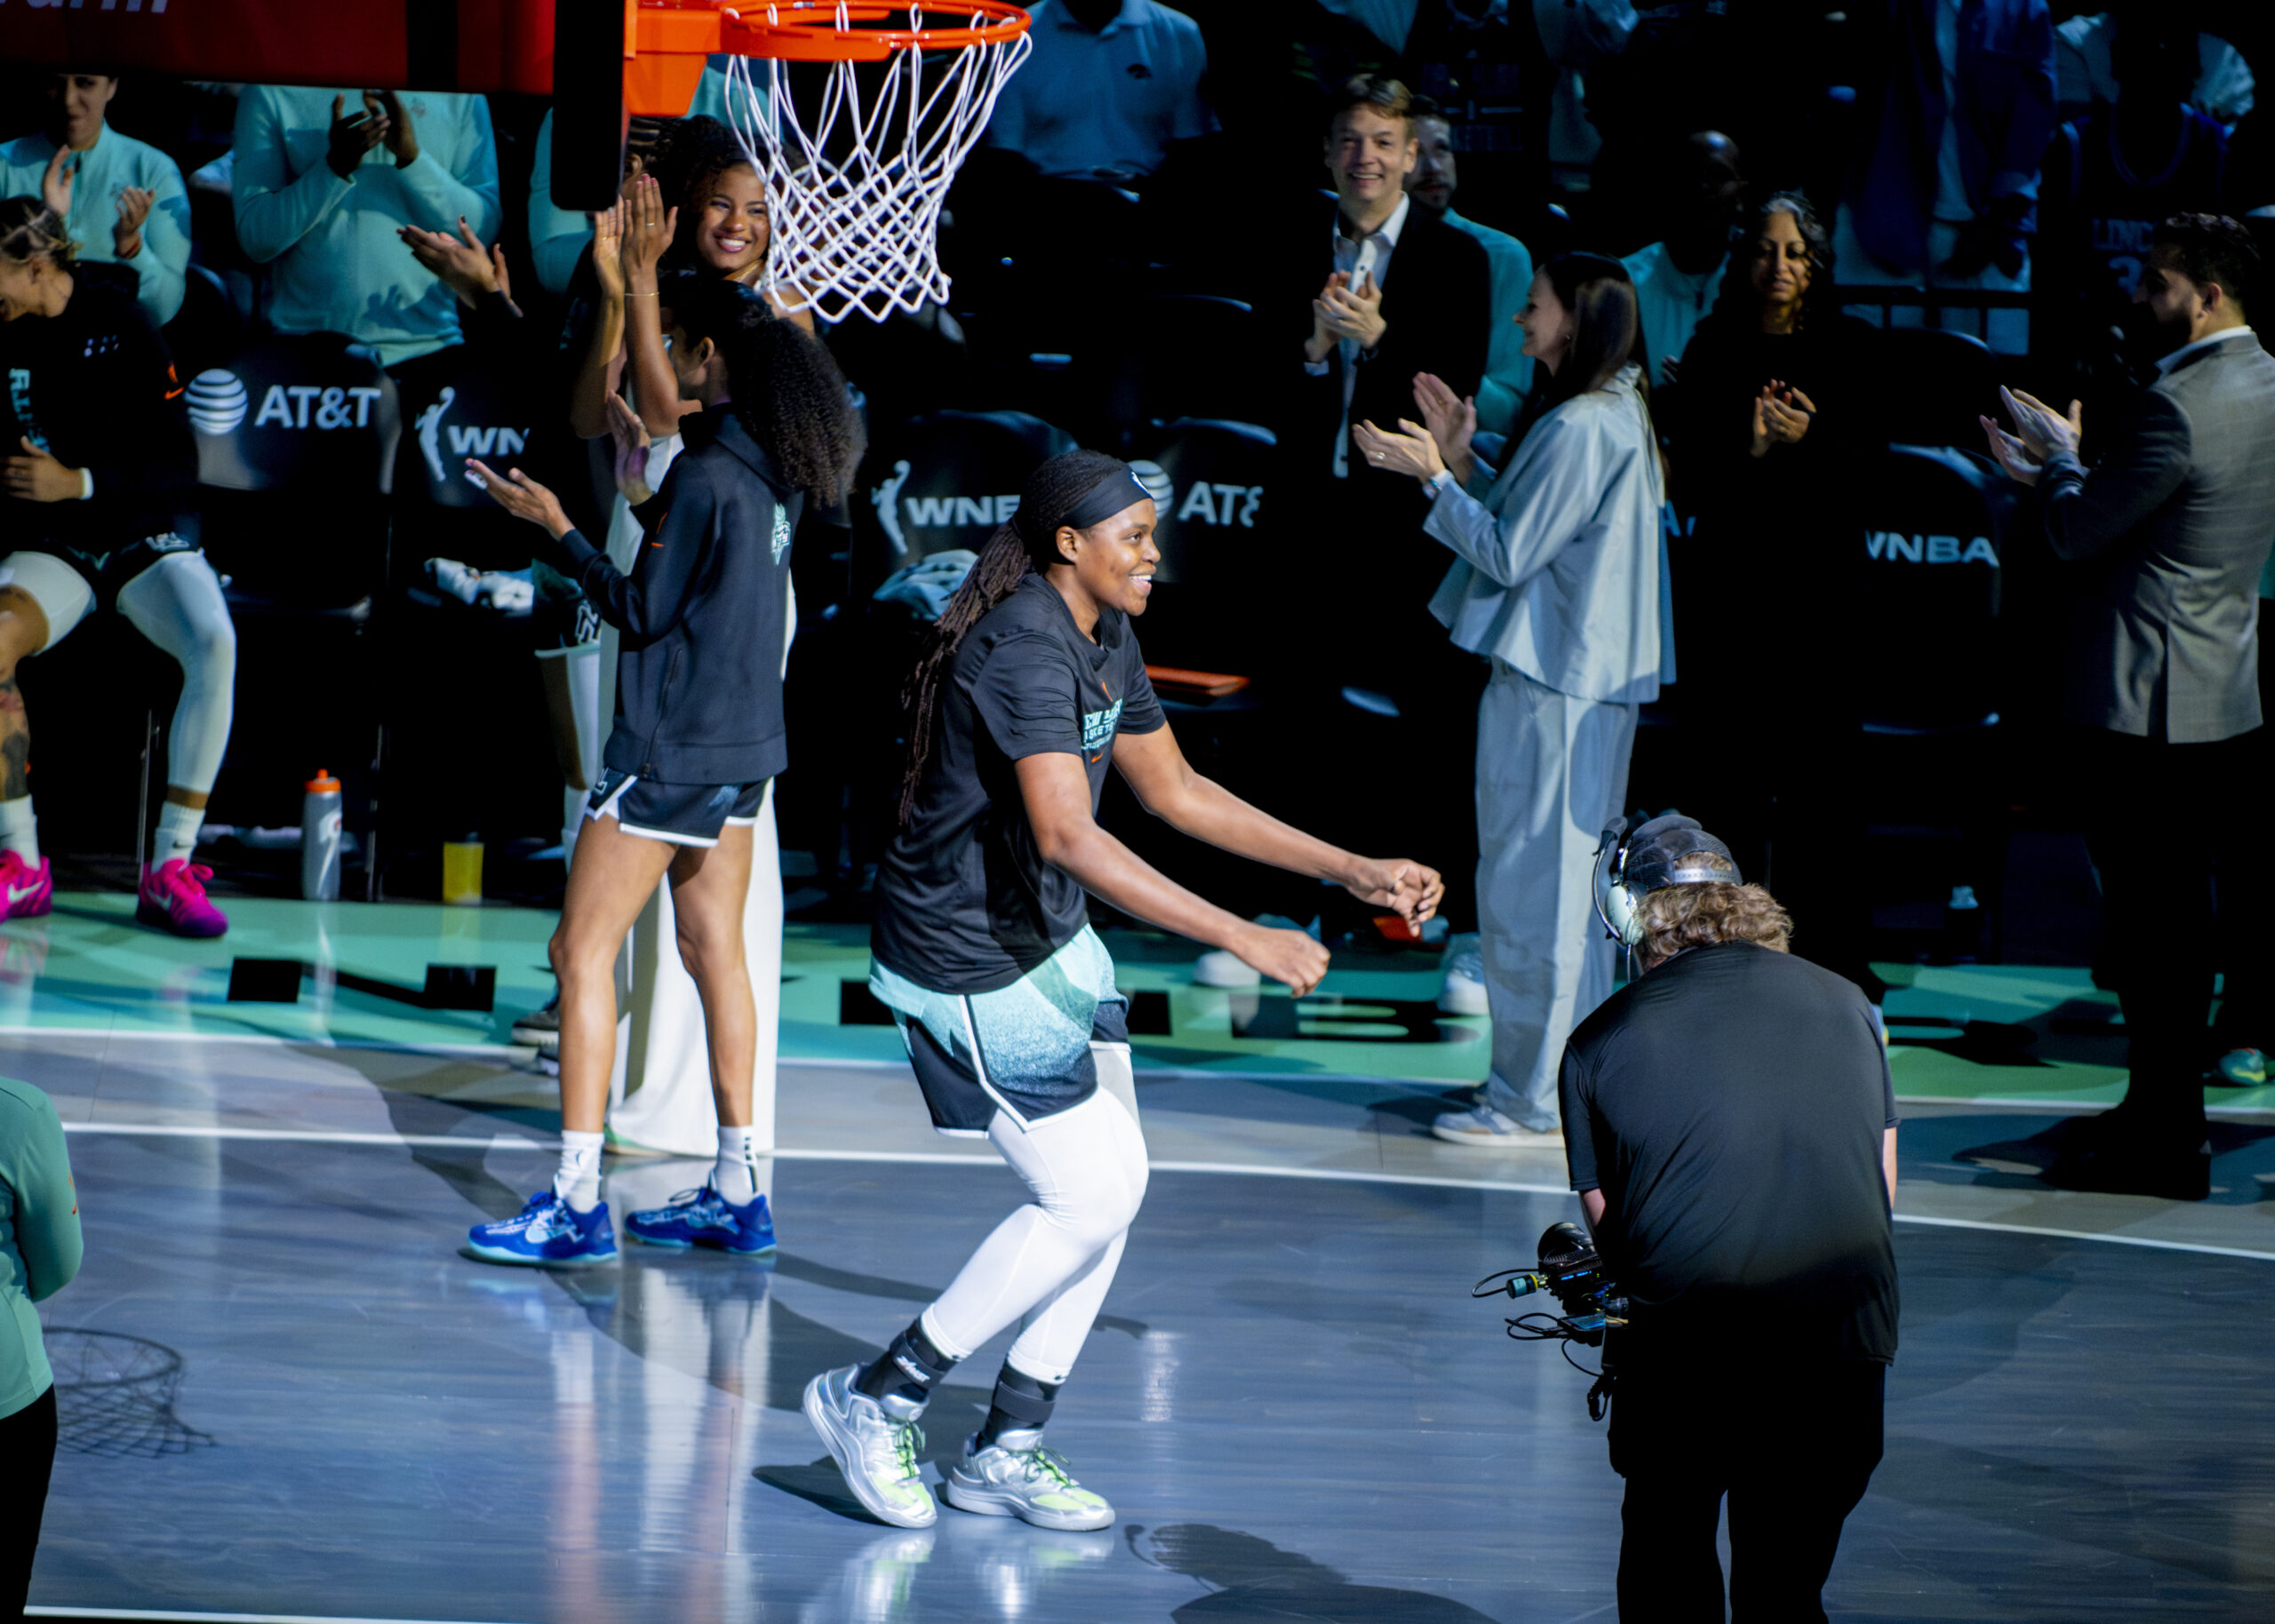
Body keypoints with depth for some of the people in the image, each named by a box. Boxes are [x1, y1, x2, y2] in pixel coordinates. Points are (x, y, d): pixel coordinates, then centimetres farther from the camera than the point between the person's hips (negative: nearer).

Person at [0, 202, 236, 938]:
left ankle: (171, 867, -29)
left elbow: (178, 474, -10)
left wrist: (78, 483, -22)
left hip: (145, 541, -2)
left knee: (214, 643, -34)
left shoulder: (124, 330, -10)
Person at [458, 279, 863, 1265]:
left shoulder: (706, 475, -19)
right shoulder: (773, 472, 7)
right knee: (714, 950, 15)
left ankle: (577, 1206, -7)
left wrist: (557, 528, -9)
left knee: (583, 952, -5)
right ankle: (737, 1194, 18)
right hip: (743, 744, 9)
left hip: (674, 747, -9)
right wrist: (640, 490, 14)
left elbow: (641, 612, -15)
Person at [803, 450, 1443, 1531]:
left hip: (1047, 940, 10)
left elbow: (1176, 793, 16)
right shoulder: (1027, 651, -26)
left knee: (1115, 1184, 8)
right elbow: (1067, 836, -37)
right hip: (969, 965, -10)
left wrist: (1352, 873, 11)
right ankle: (876, 1399, 5)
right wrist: (1241, 939, -41)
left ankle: (1006, 1450, 18)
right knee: (1088, 1201, -7)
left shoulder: (1107, 641, 5)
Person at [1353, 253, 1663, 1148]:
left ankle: (1530, 1100, 0)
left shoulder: (1579, 429, -19)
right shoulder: (1614, 414, 13)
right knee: (1575, 887, 15)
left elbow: (1509, 554, -17)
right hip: (1593, 679, 11)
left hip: (1547, 686, -11)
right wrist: (1461, 460, 11)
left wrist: (1433, 477, -10)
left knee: (1529, 883, -5)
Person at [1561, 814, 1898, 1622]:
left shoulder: (1599, 1041, 3)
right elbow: (1882, 1182, 17)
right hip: (1845, 1338, 2)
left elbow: (1605, 1218, 7)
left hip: (1682, 1343, -2)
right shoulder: (1843, 1001, 12)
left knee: (1666, 1554, 20)